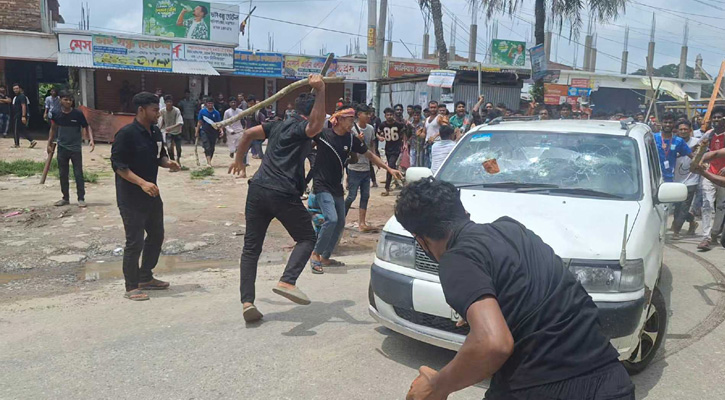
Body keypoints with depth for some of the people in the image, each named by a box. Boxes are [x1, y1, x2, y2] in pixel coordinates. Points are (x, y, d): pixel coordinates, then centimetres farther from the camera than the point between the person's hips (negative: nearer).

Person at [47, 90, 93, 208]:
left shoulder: (78, 114, -9)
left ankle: (81, 198, 8)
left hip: (76, 149, -3)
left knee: (78, 174, -1)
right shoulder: (56, 114, -2)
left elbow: (86, 128, -3)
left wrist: (91, 140, -19)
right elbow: (53, 129, 12)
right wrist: (49, 144, 12)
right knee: (63, 175, 10)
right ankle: (65, 198, 23)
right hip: (62, 148, 3)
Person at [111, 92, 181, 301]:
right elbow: (118, 165, -18)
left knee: (156, 236, 17)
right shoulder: (126, 133, -16)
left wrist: (168, 163, -3)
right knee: (135, 242, -3)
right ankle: (131, 287, 12)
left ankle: (145, 277, 33)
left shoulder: (155, 132, 8)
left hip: (151, 193, 9)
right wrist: (142, 183, -26)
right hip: (131, 196, -9)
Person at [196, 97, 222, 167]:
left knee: (212, 148, 9)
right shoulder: (202, 111, -1)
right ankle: (209, 162, -21)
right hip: (205, 131, -2)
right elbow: (199, 122, 5)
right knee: (207, 147, -15)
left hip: (213, 132, 2)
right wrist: (197, 132, 4)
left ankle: (209, 162, 25)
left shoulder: (216, 113, 0)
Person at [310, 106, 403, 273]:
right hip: (322, 185, -6)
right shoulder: (323, 134, -11)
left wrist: (389, 168, 3)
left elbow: (370, 155, 9)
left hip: (337, 187, 7)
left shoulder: (351, 139, 2)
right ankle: (315, 255, -4)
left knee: (340, 223, 11)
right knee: (331, 219, -21)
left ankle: (325, 257, 26)